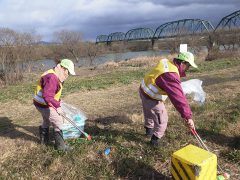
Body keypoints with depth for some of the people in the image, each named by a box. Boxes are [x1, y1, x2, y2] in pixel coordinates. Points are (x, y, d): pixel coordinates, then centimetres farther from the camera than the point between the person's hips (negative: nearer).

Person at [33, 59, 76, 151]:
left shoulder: (55, 75, 7)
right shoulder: (52, 78, -28)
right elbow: (47, 96, -36)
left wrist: (58, 100, 16)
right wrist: (57, 106, -35)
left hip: (42, 103, 11)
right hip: (44, 104, -11)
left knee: (46, 121, 28)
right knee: (58, 122, -4)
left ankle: (44, 140, 48)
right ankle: (60, 145, 7)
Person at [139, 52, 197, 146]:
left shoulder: (167, 62, -5)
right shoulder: (171, 75, -33)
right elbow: (178, 97, -36)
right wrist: (188, 117, -33)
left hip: (144, 90, 10)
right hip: (151, 98, -9)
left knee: (149, 113, 31)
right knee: (162, 119, 7)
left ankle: (149, 130, 55)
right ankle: (155, 140, 24)